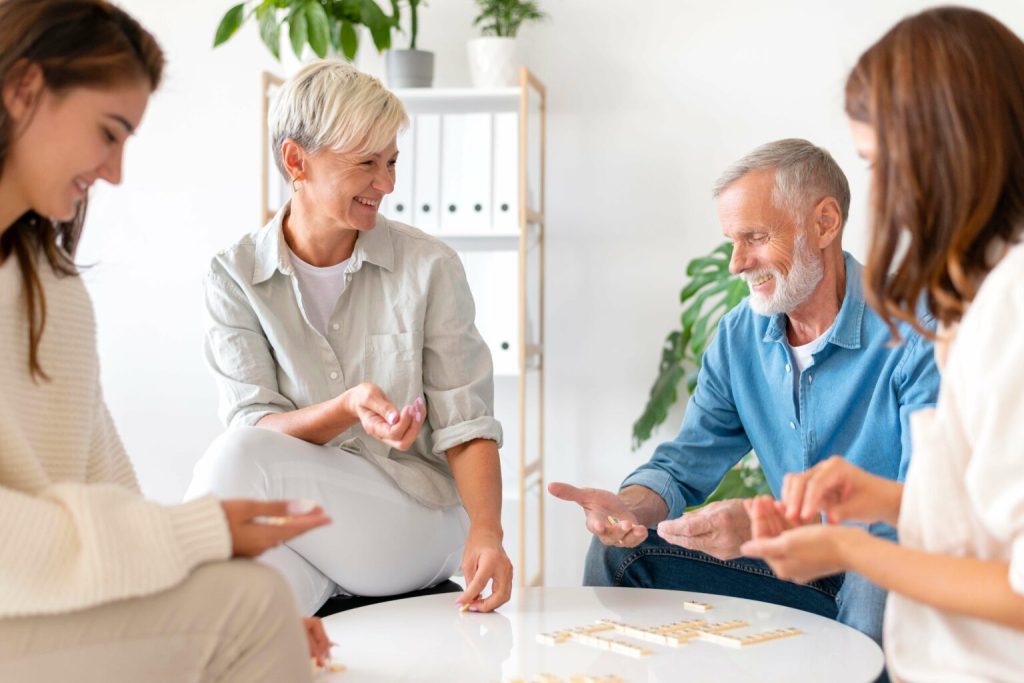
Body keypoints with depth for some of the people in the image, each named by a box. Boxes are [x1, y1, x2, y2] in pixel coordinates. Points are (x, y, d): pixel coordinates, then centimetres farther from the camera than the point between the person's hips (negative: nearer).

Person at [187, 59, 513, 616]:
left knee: (235, 459, -26)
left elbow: (466, 425, -3)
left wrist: (486, 530, -22)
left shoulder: (428, 267, -2)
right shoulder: (234, 277, 0)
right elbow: (254, 424, -8)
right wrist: (348, 409, -28)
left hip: (417, 519, 0)